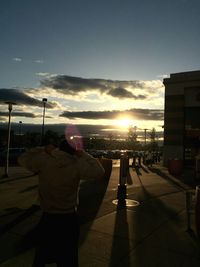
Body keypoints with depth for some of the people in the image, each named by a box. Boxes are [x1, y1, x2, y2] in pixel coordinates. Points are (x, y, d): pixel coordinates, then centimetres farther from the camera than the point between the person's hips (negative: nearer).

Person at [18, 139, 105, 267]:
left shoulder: (43, 160, -12)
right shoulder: (77, 164, -17)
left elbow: (23, 159, 4)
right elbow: (99, 171, -10)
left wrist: (44, 150, 5)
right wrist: (84, 155, -5)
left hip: (48, 217, 2)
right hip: (69, 219, -2)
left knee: (42, 256, 22)